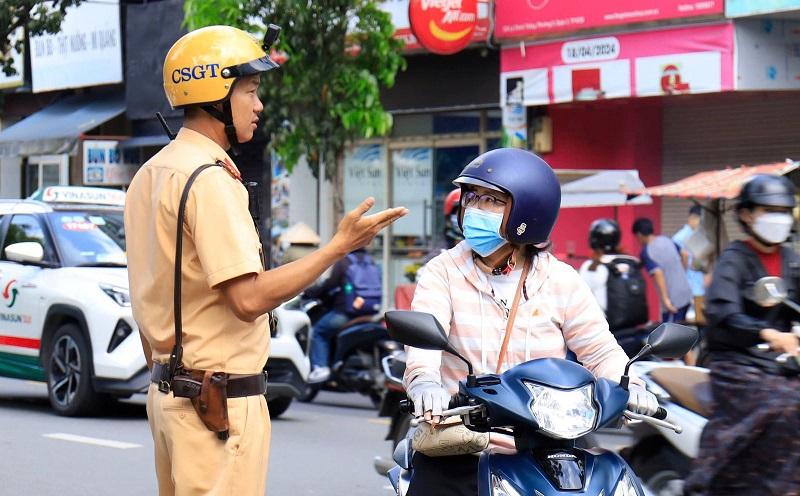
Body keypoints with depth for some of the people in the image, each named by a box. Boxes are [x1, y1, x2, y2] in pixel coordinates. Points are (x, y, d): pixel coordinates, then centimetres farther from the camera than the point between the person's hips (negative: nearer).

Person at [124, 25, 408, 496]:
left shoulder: (149, 176, 14)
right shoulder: (210, 179, -17)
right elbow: (249, 298, -23)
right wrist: (340, 245, -17)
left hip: (167, 391, 10)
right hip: (220, 400, -10)